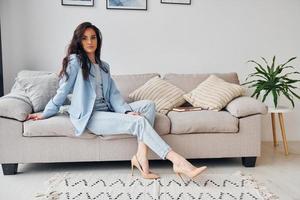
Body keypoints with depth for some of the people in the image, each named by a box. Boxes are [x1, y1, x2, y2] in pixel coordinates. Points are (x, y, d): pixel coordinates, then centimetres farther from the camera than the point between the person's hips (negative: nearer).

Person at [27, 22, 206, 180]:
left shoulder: (103, 66, 18)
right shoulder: (75, 61, -2)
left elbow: (113, 94, 7)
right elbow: (63, 91, 3)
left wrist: (127, 111, -9)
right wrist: (45, 114, 8)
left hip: (107, 110, 8)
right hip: (89, 116, -7)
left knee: (148, 105, -11)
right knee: (139, 122, -24)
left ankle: (141, 157, -25)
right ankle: (178, 161, -29)